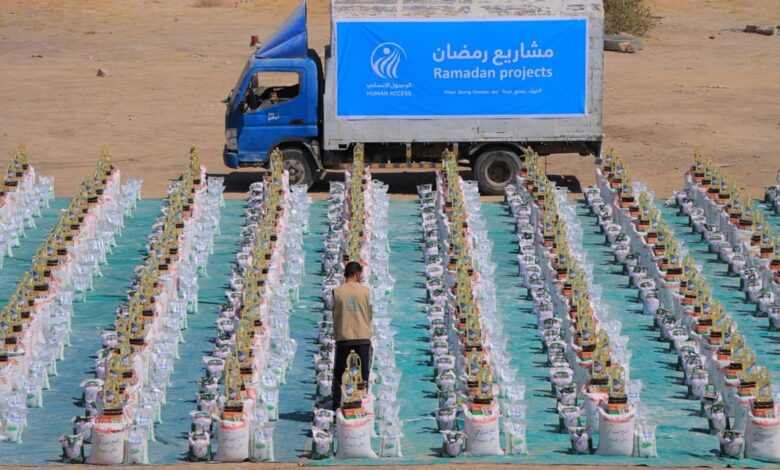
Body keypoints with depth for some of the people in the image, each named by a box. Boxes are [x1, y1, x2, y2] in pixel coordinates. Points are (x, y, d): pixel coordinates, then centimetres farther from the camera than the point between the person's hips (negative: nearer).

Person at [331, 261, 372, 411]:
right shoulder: (365, 290, -2)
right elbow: (370, 314, 5)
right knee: (363, 371, 9)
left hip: (343, 337, 0)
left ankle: (337, 404, 4)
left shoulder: (337, 291, -4)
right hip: (363, 336, 0)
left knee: (339, 372, 7)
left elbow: (334, 314, 1)